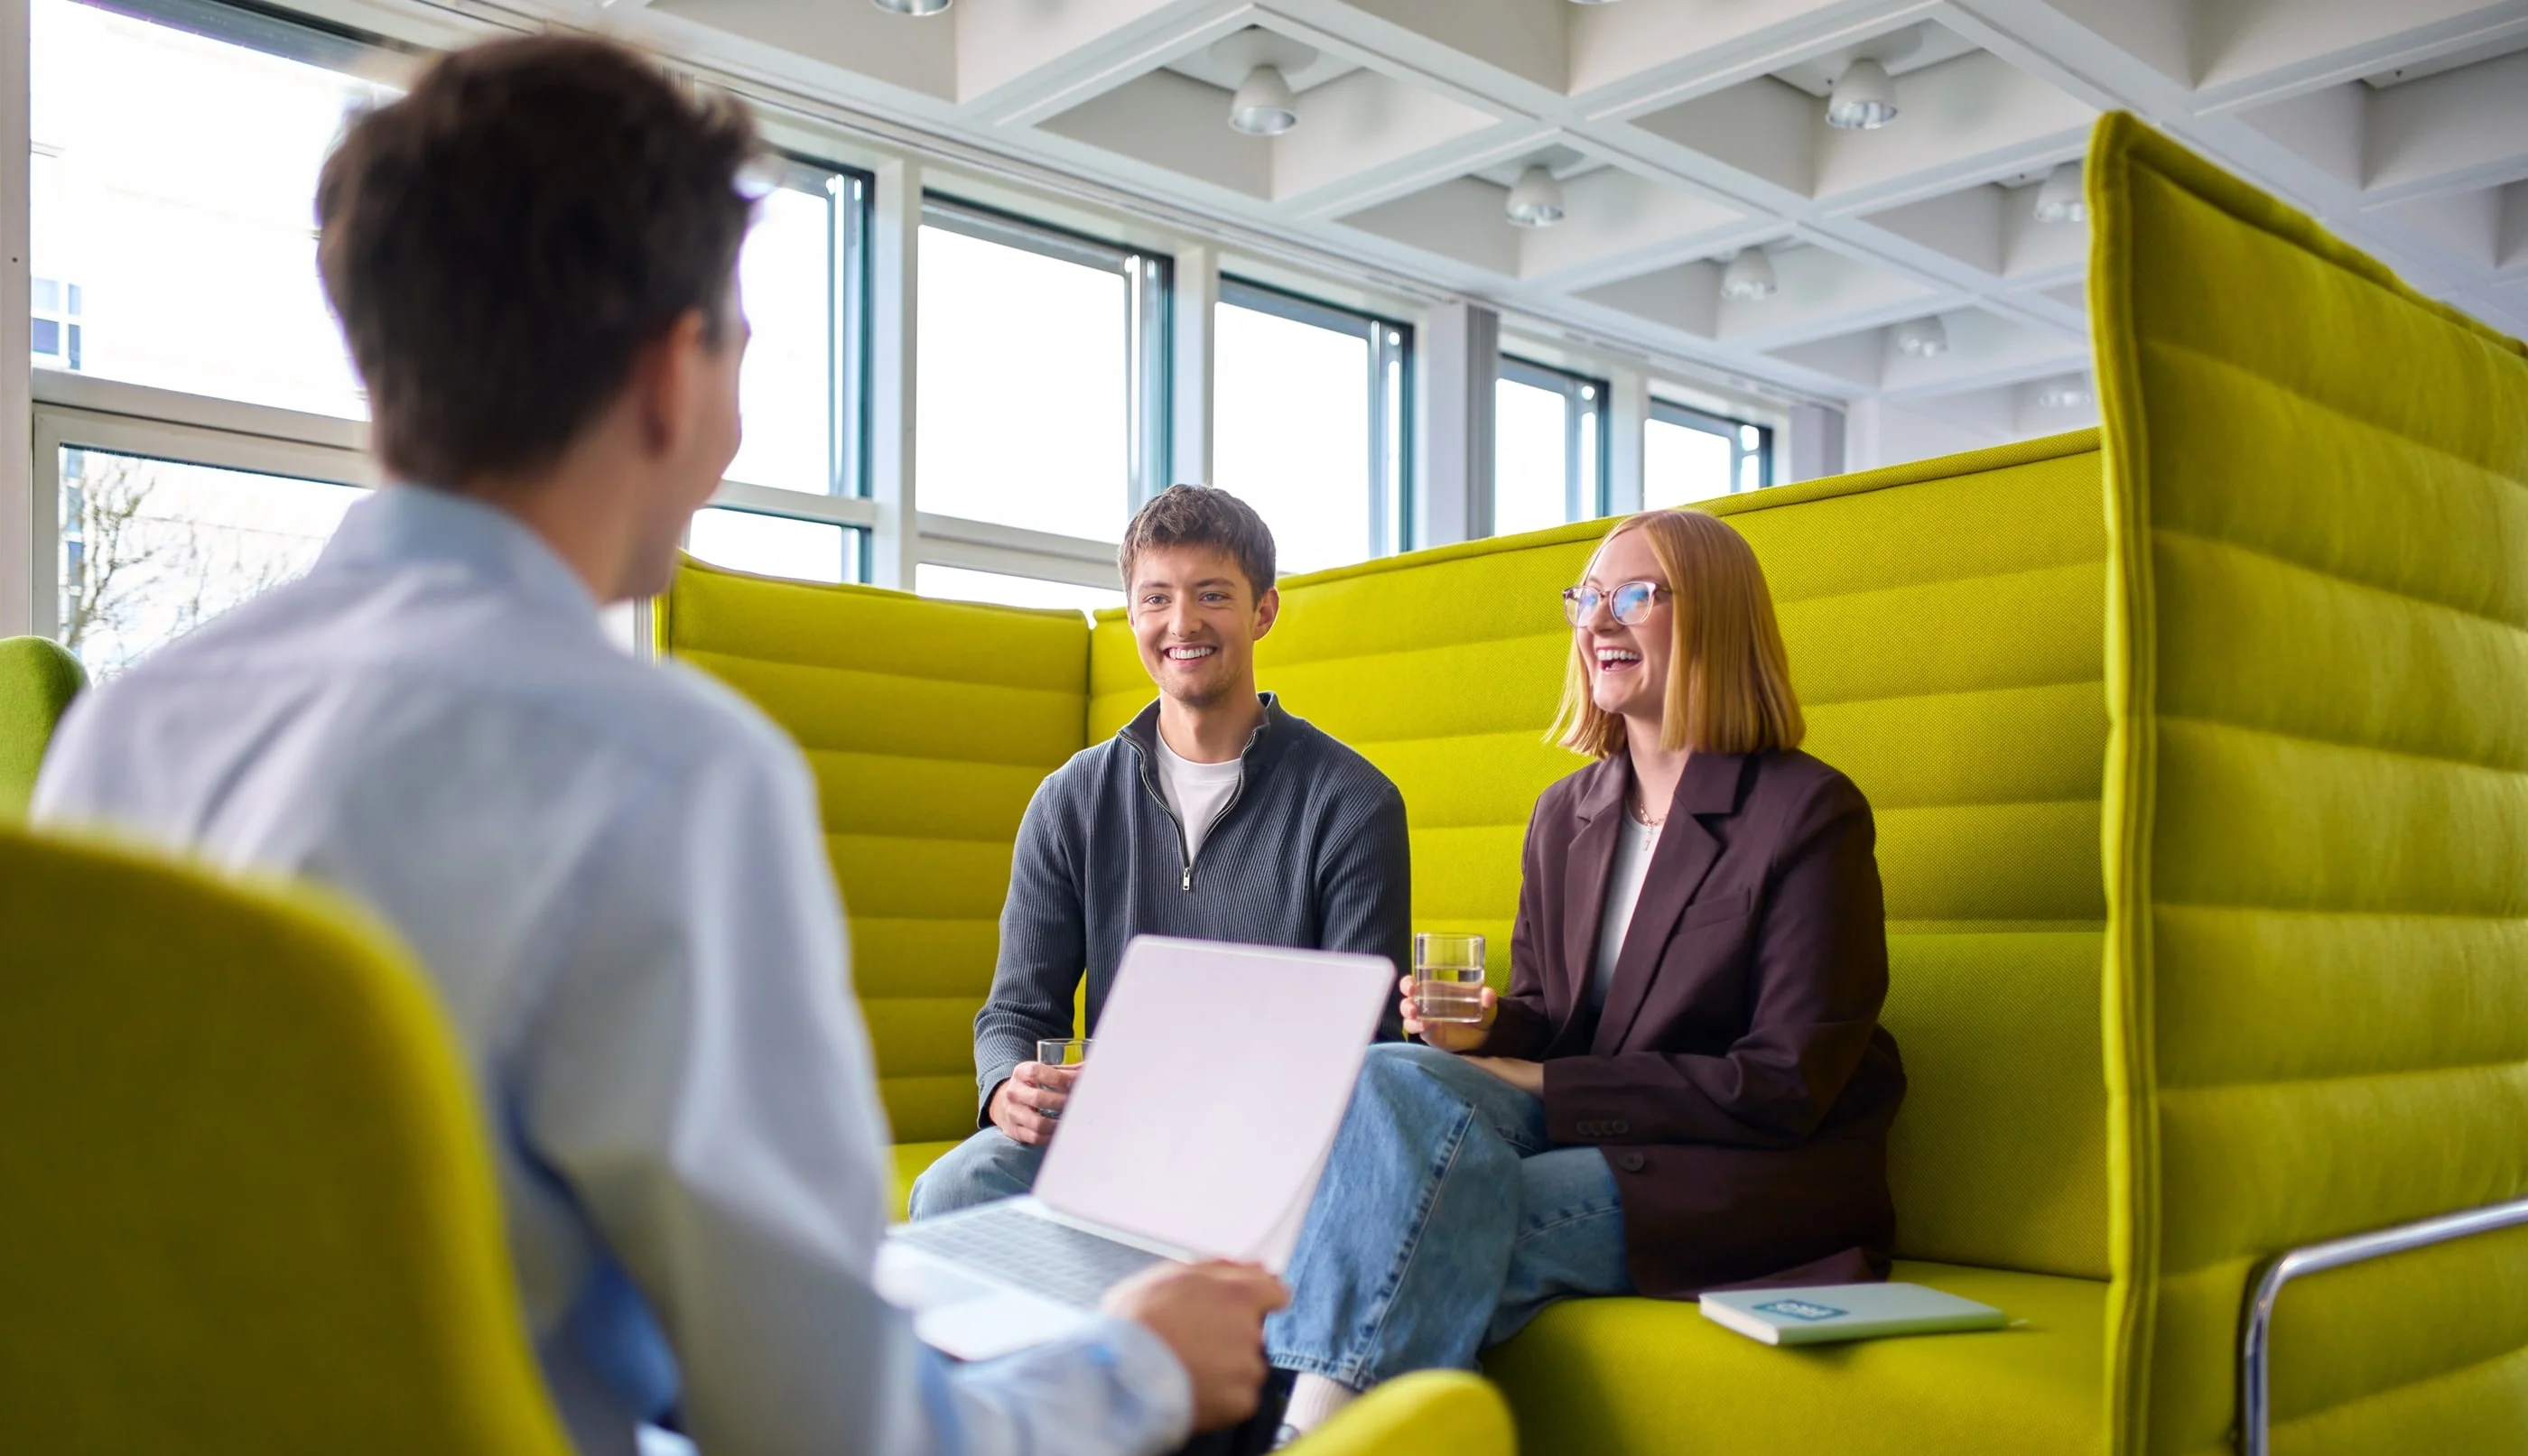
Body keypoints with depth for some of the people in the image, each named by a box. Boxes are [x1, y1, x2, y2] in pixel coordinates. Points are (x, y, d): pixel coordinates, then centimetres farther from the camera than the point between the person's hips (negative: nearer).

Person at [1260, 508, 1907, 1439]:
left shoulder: (1809, 813, -7)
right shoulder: (1565, 814, 13)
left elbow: (1785, 1088, -13)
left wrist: (1542, 1083, -13)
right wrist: (1484, 1029, -9)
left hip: (1755, 1175, -5)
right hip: (1580, 1132, 5)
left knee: (1453, 1215, -31)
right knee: (1391, 1077, -26)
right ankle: (1311, 1416, -33)